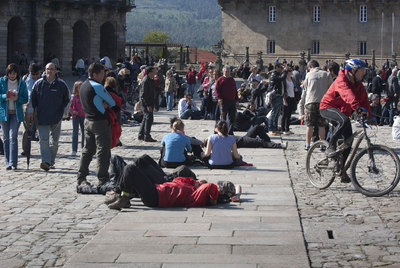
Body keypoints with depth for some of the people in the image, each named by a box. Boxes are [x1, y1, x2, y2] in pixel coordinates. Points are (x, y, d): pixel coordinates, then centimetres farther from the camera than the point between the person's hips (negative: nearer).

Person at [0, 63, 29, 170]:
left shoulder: (22, 83, 3)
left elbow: (25, 99, 4)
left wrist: (17, 98, -16)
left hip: (16, 113, -1)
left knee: (13, 137, -11)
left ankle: (13, 163, -13)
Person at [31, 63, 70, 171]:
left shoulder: (61, 84, 1)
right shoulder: (39, 84, 2)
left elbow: (66, 99, 12)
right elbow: (33, 99, 10)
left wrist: (60, 111, 5)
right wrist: (35, 111, 3)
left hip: (56, 118, 1)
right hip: (42, 118, -1)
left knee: (54, 142, 8)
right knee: (44, 140, -12)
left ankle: (51, 162, 20)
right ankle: (45, 161, -20)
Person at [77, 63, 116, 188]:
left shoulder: (83, 85, 11)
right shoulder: (97, 86, -16)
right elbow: (112, 102, -9)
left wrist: (103, 104, 0)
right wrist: (106, 104, 12)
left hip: (88, 120, 9)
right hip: (100, 121, -9)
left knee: (88, 149, 14)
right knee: (103, 151, -3)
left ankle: (81, 178, 17)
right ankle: (103, 180, -2)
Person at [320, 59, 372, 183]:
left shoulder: (359, 86, 5)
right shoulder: (342, 80, -22)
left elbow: (364, 101, 2)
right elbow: (347, 94, -41)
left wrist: (369, 116, -11)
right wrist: (357, 107, -56)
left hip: (343, 111, 8)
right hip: (328, 108, -8)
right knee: (344, 121, -38)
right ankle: (330, 147, -25)